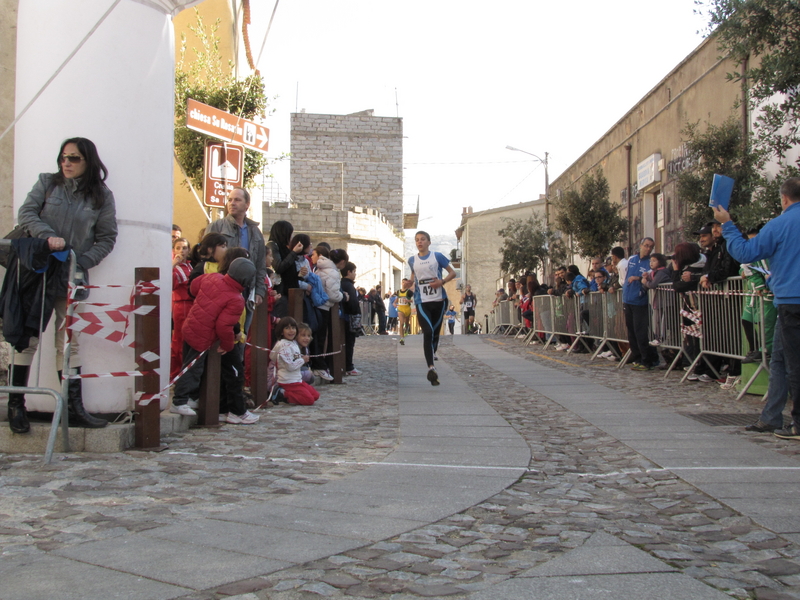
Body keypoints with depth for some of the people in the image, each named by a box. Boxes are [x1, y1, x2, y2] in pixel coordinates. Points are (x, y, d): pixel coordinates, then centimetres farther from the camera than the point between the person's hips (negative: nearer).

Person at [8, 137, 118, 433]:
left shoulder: (101, 196, 6)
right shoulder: (47, 183, 8)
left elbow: (107, 237, 4)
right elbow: (26, 213, -2)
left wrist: (81, 261, -9)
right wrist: (48, 236, -20)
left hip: (71, 278, 1)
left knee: (69, 342, 3)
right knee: (28, 337, -1)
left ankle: (75, 408, 6)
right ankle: (15, 405, 7)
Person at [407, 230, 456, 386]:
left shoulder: (437, 256, 1)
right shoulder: (412, 260, 9)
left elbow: (452, 273, 5)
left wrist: (442, 281, -13)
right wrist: (411, 281, 4)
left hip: (438, 300, 0)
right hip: (422, 301, 0)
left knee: (435, 332, 10)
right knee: (428, 332, -17)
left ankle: (432, 354, 39)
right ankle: (431, 368, -25)